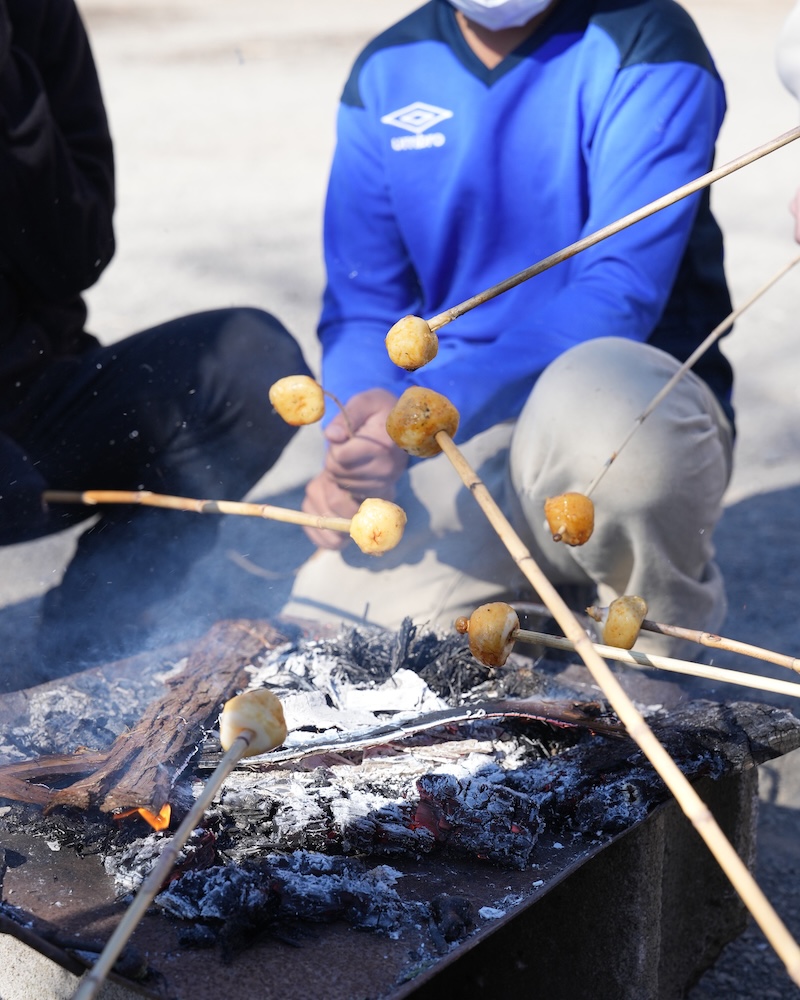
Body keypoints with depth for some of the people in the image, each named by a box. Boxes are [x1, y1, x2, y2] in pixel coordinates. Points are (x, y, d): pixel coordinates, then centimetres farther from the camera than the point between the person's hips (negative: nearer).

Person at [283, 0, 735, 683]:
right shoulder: (386, 71, 8)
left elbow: (620, 295, -19)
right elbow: (360, 309, 6)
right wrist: (356, 447, -16)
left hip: (630, 408, -4)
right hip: (454, 444, 4)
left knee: (593, 390, -40)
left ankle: (664, 641, -9)